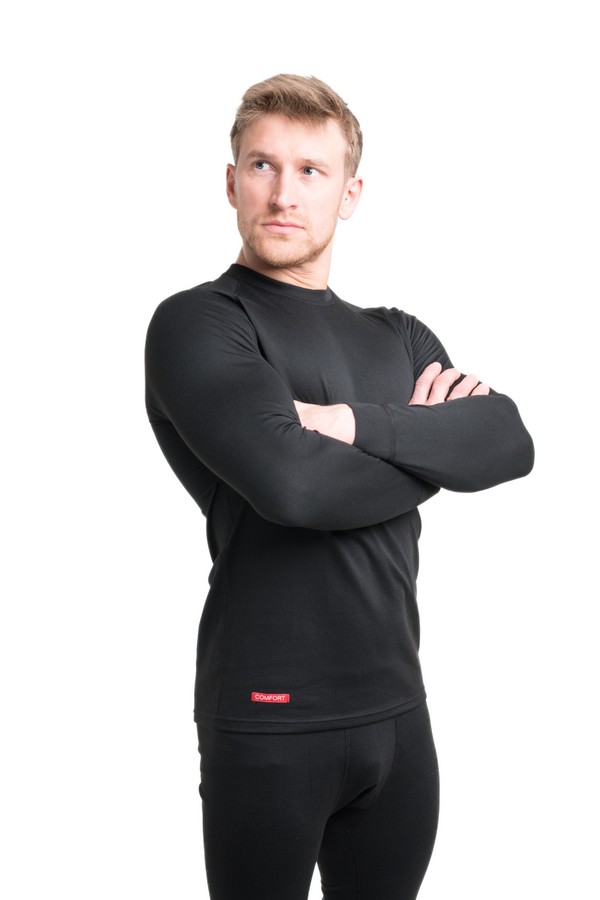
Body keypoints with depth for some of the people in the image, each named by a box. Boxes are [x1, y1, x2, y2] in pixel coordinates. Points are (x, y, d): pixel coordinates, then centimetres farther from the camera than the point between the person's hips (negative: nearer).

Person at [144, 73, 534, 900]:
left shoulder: (399, 337, 13)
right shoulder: (197, 323, -7)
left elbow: (511, 446, -4)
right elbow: (292, 483, -22)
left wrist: (354, 422, -17)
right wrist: (428, 442, -5)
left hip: (398, 708, 5)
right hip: (270, 718, -5)